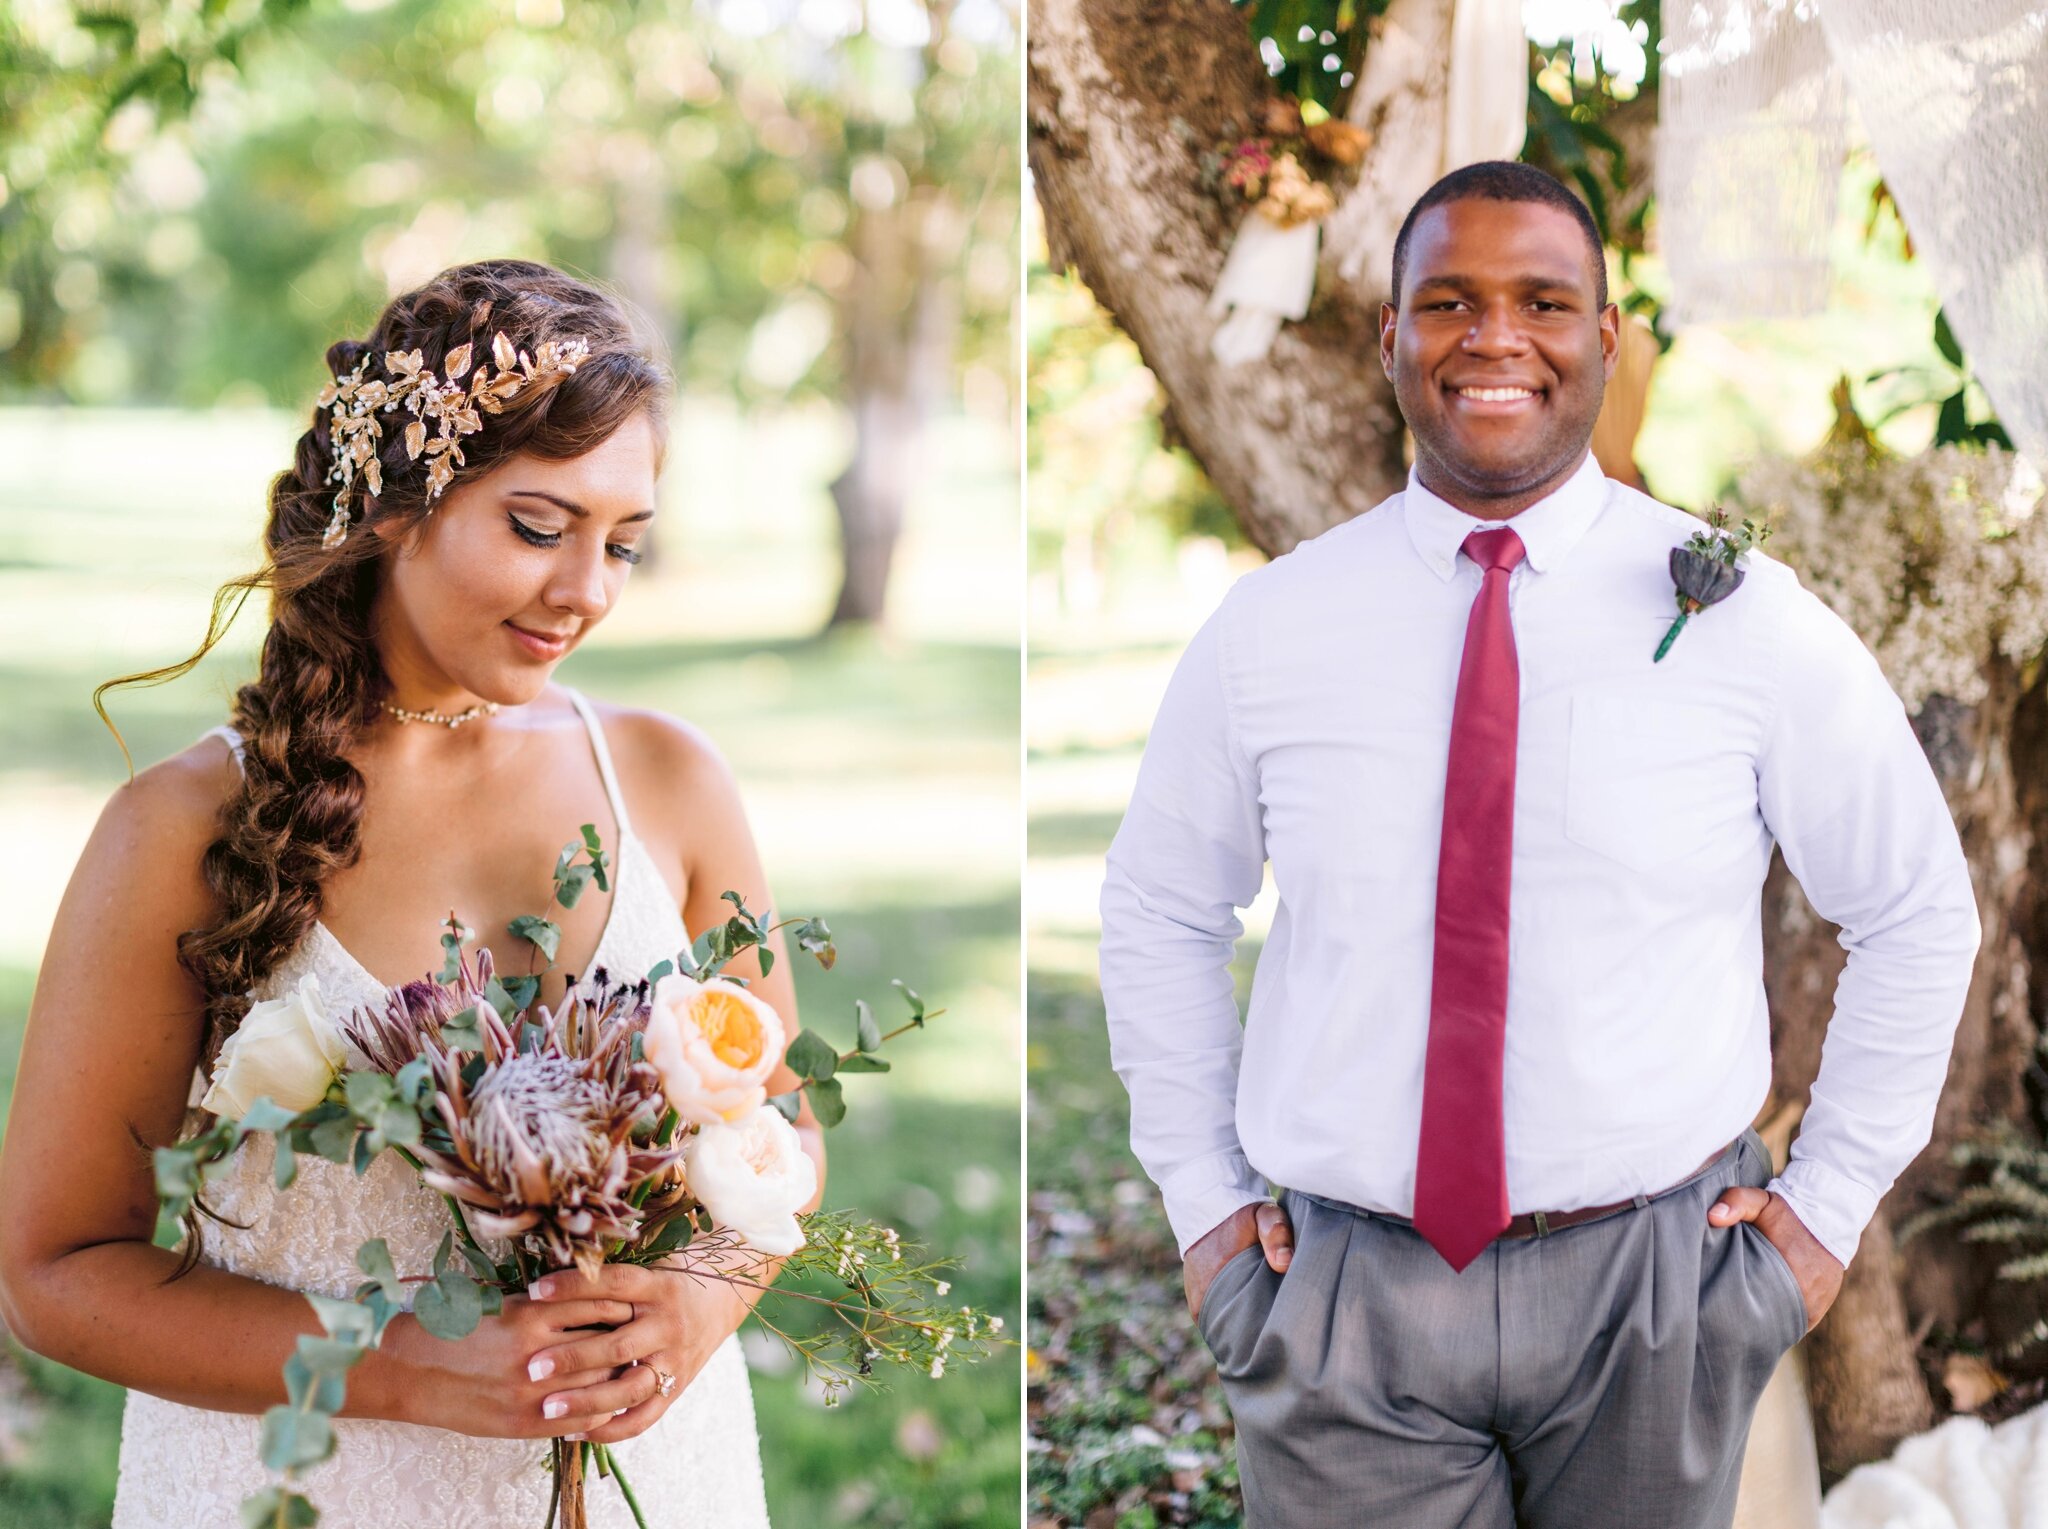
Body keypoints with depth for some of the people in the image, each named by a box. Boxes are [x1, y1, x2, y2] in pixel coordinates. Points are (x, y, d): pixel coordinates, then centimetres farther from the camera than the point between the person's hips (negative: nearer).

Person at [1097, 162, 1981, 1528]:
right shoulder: (1267, 630, -1)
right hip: (1344, 1300, 0)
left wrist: (1832, 1201, 4)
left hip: (1651, 1293, 0)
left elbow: (1919, 912, 6)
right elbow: (1159, 914, 11)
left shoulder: (1747, 619, -4)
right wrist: (1202, 1204, 7)